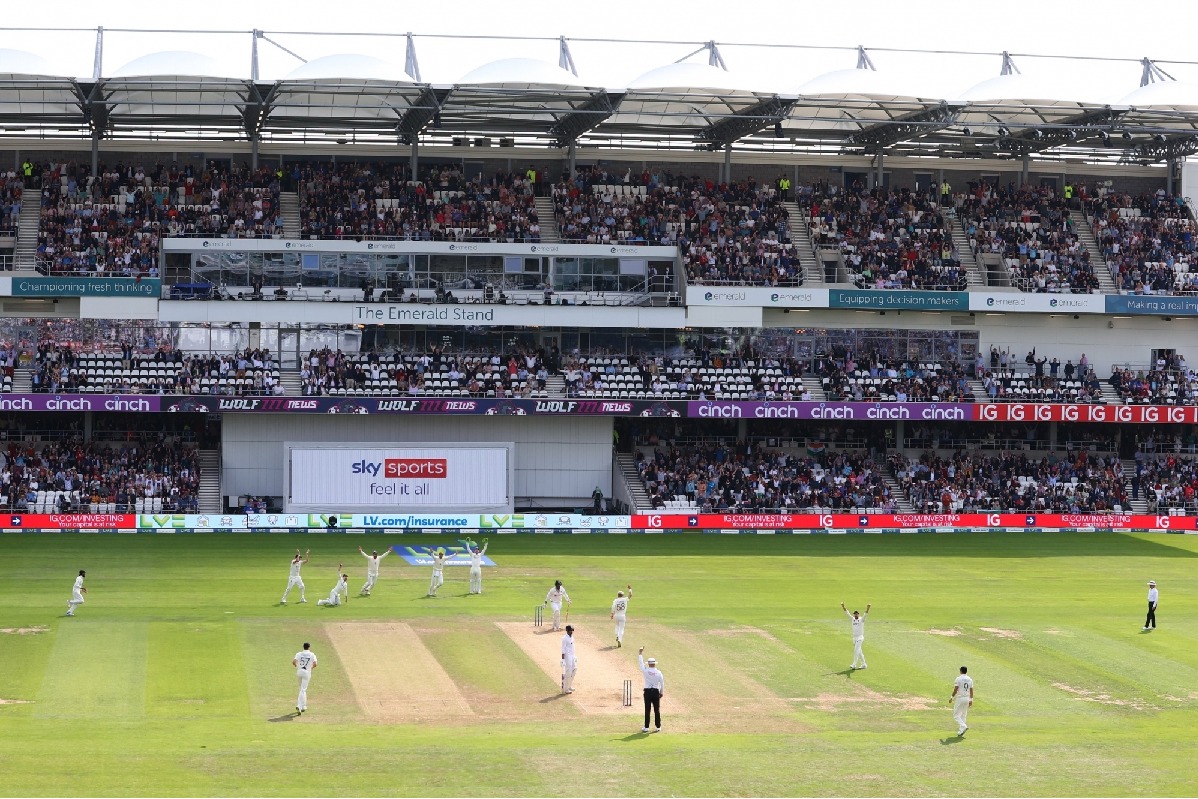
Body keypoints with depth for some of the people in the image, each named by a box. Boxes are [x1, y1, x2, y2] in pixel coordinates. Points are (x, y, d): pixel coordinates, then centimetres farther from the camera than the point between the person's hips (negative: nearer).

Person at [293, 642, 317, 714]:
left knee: (302, 688, 21)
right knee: (303, 690, -5)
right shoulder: (312, 654, -1)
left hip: (299, 671, 3)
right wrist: (312, 667, 9)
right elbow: (315, 664, -14)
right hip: (307, 672, -3)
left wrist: (297, 666, 10)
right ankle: (299, 706, -21)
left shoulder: (299, 654, 3)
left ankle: (303, 706, 27)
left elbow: (293, 662, -11)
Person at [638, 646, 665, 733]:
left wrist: (640, 653, 16)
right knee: (657, 710, 7)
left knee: (647, 710, 3)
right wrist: (662, 692, 15)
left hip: (647, 692, -1)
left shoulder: (645, 671, -8)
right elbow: (662, 683, 2)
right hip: (656, 692, 1)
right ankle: (658, 727, 9)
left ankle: (646, 727, 4)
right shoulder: (659, 673, -4)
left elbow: (641, 663, 5)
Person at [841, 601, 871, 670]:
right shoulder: (853, 619, 8)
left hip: (860, 637, -7)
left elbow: (865, 614, -24)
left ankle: (854, 665, -13)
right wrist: (843, 607, -5)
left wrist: (867, 608, -42)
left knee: (856, 651, -13)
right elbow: (847, 613, 5)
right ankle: (863, 664, 17)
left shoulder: (861, 619, -8)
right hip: (854, 638, 7)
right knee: (859, 651, 10)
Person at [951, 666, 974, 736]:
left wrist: (952, 697, -1)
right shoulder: (970, 679, 6)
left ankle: (963, 726, -21)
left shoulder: (958, 679, -10)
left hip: (960, 698, -6)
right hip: (967, 699, 6)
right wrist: (971, 700, 14)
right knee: (963, 715, 15)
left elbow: (955, 690, -13)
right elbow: (971, 691, 8)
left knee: (956, 715, 0)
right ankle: (961, 730, 12)